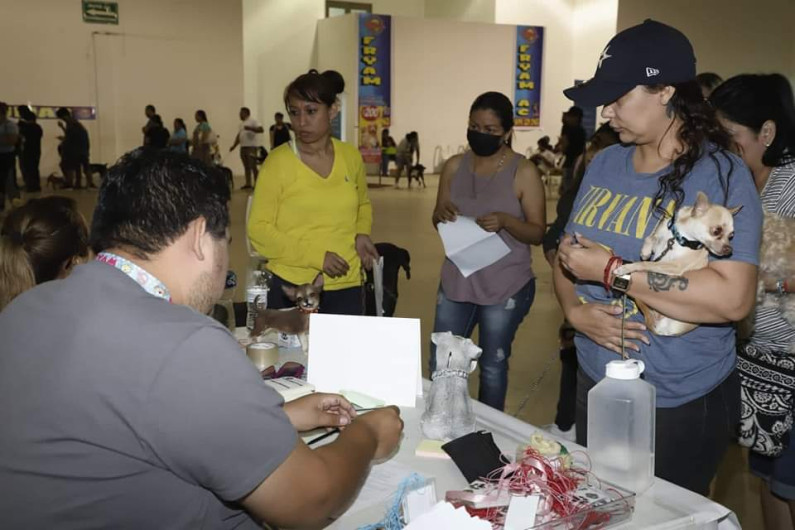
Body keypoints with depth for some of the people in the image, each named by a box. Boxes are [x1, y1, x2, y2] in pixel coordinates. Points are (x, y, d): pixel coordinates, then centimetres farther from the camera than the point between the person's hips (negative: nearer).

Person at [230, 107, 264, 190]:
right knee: (246, 167, 9)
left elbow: (261, 130, -16)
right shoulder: (242, 123, 21)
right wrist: (234, 146, 19)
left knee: (253, 166, -11)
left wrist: (250, 128, -23)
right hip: (243, 146, 8)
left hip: (251, 146, -8)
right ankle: (248, 184, 12)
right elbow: (239, 135, 24)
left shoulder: (253, 121, -4)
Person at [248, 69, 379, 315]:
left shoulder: (351, 156, 3)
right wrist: (316, 256, -16)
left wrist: (362, 234, 0)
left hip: (346, 287, 3)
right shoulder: (278, 161, -8)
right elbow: (258, 229, -8)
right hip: (291, 288, -3)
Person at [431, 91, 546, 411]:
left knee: (492, 367, 10)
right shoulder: (454, 166, 3)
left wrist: (506, 221, -27)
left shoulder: (524, 172, -9)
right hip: (456, 280, 4)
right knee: (439, 364, 11)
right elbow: (437, 224, 9)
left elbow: (538, 233, -8)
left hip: (506, 286, -4)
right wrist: (441, 214, -14)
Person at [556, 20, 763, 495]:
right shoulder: (604, 165, 1)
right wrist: (575, 309, -13)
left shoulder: (721, 174, -16)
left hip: (683, 404, -5)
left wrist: (612, 270, -25)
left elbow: (733, 298, -26)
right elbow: (568, 254, 8)